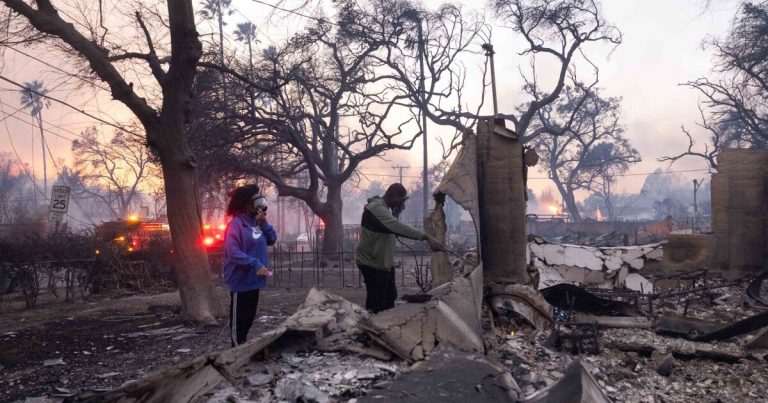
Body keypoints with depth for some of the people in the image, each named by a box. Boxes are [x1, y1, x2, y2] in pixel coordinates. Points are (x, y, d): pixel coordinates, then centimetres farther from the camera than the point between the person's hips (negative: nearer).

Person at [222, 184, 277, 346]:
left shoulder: (256, 221, 8)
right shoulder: (236, 224, -19)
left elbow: (272, 240, 8)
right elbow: (233, 252, -25)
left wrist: (264, 224, -8)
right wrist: (255, 264, -29)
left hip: (253, 279, 9)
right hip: (241, 279, -9)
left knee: (249, 315, 18)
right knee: (238, 317, 3)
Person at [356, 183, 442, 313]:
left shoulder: (383, 208, 13)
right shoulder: (376, 208, -21)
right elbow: (398, 227, -34)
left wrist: (396, 213, 0)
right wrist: (427, 237, -40)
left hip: (384, 263, 11)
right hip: (373, 265, -11)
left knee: (389, 297, 18)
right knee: (375, 304, -6)